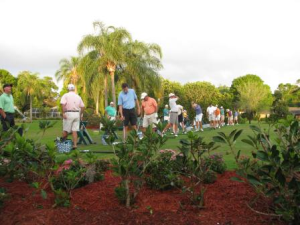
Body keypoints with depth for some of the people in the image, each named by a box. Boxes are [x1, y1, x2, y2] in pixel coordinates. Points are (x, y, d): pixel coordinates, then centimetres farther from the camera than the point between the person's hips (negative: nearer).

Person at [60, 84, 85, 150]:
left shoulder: (65, 95, 1)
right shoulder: (78, 96, 15)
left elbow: (63, 104, -16)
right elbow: (82, 106, 13)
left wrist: (63, 113, -17)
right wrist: (81, 115, 22)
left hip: (68, 113, -4)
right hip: (77, 114, 4)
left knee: (65, 130, 5)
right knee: (74, 130, 4)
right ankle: (75, 145, 0)